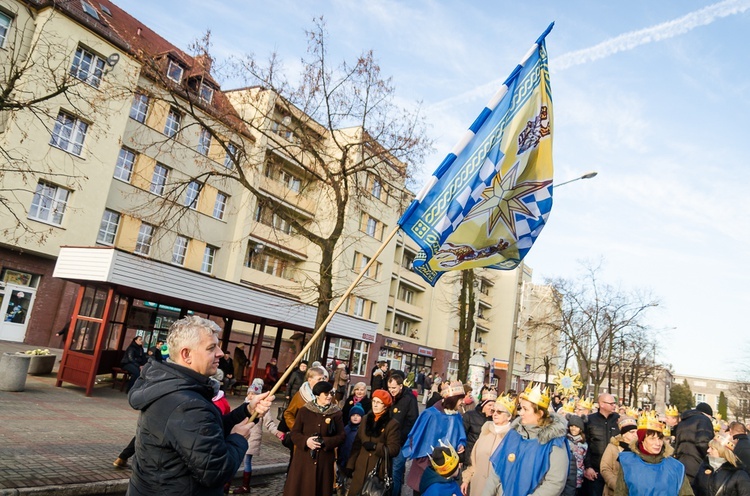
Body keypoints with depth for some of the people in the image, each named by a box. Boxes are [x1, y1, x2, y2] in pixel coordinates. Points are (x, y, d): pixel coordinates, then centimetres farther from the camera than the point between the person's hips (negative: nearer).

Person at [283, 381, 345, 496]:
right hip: (304, 458, 0)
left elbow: (341, 436, -1)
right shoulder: (304, 410, -1)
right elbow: (294, 433, 0)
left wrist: (324, 442, -16)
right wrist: (306, 441, -19)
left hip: (325, 460, 0)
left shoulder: (337, 413, 0)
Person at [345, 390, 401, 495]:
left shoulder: (392, 424, -7)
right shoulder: (366, 419, 8)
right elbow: (356, 444, 11)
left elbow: (394, 449, -11)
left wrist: (375, 446, -21)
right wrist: (350, 465, 7)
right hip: (360, 469, 4)